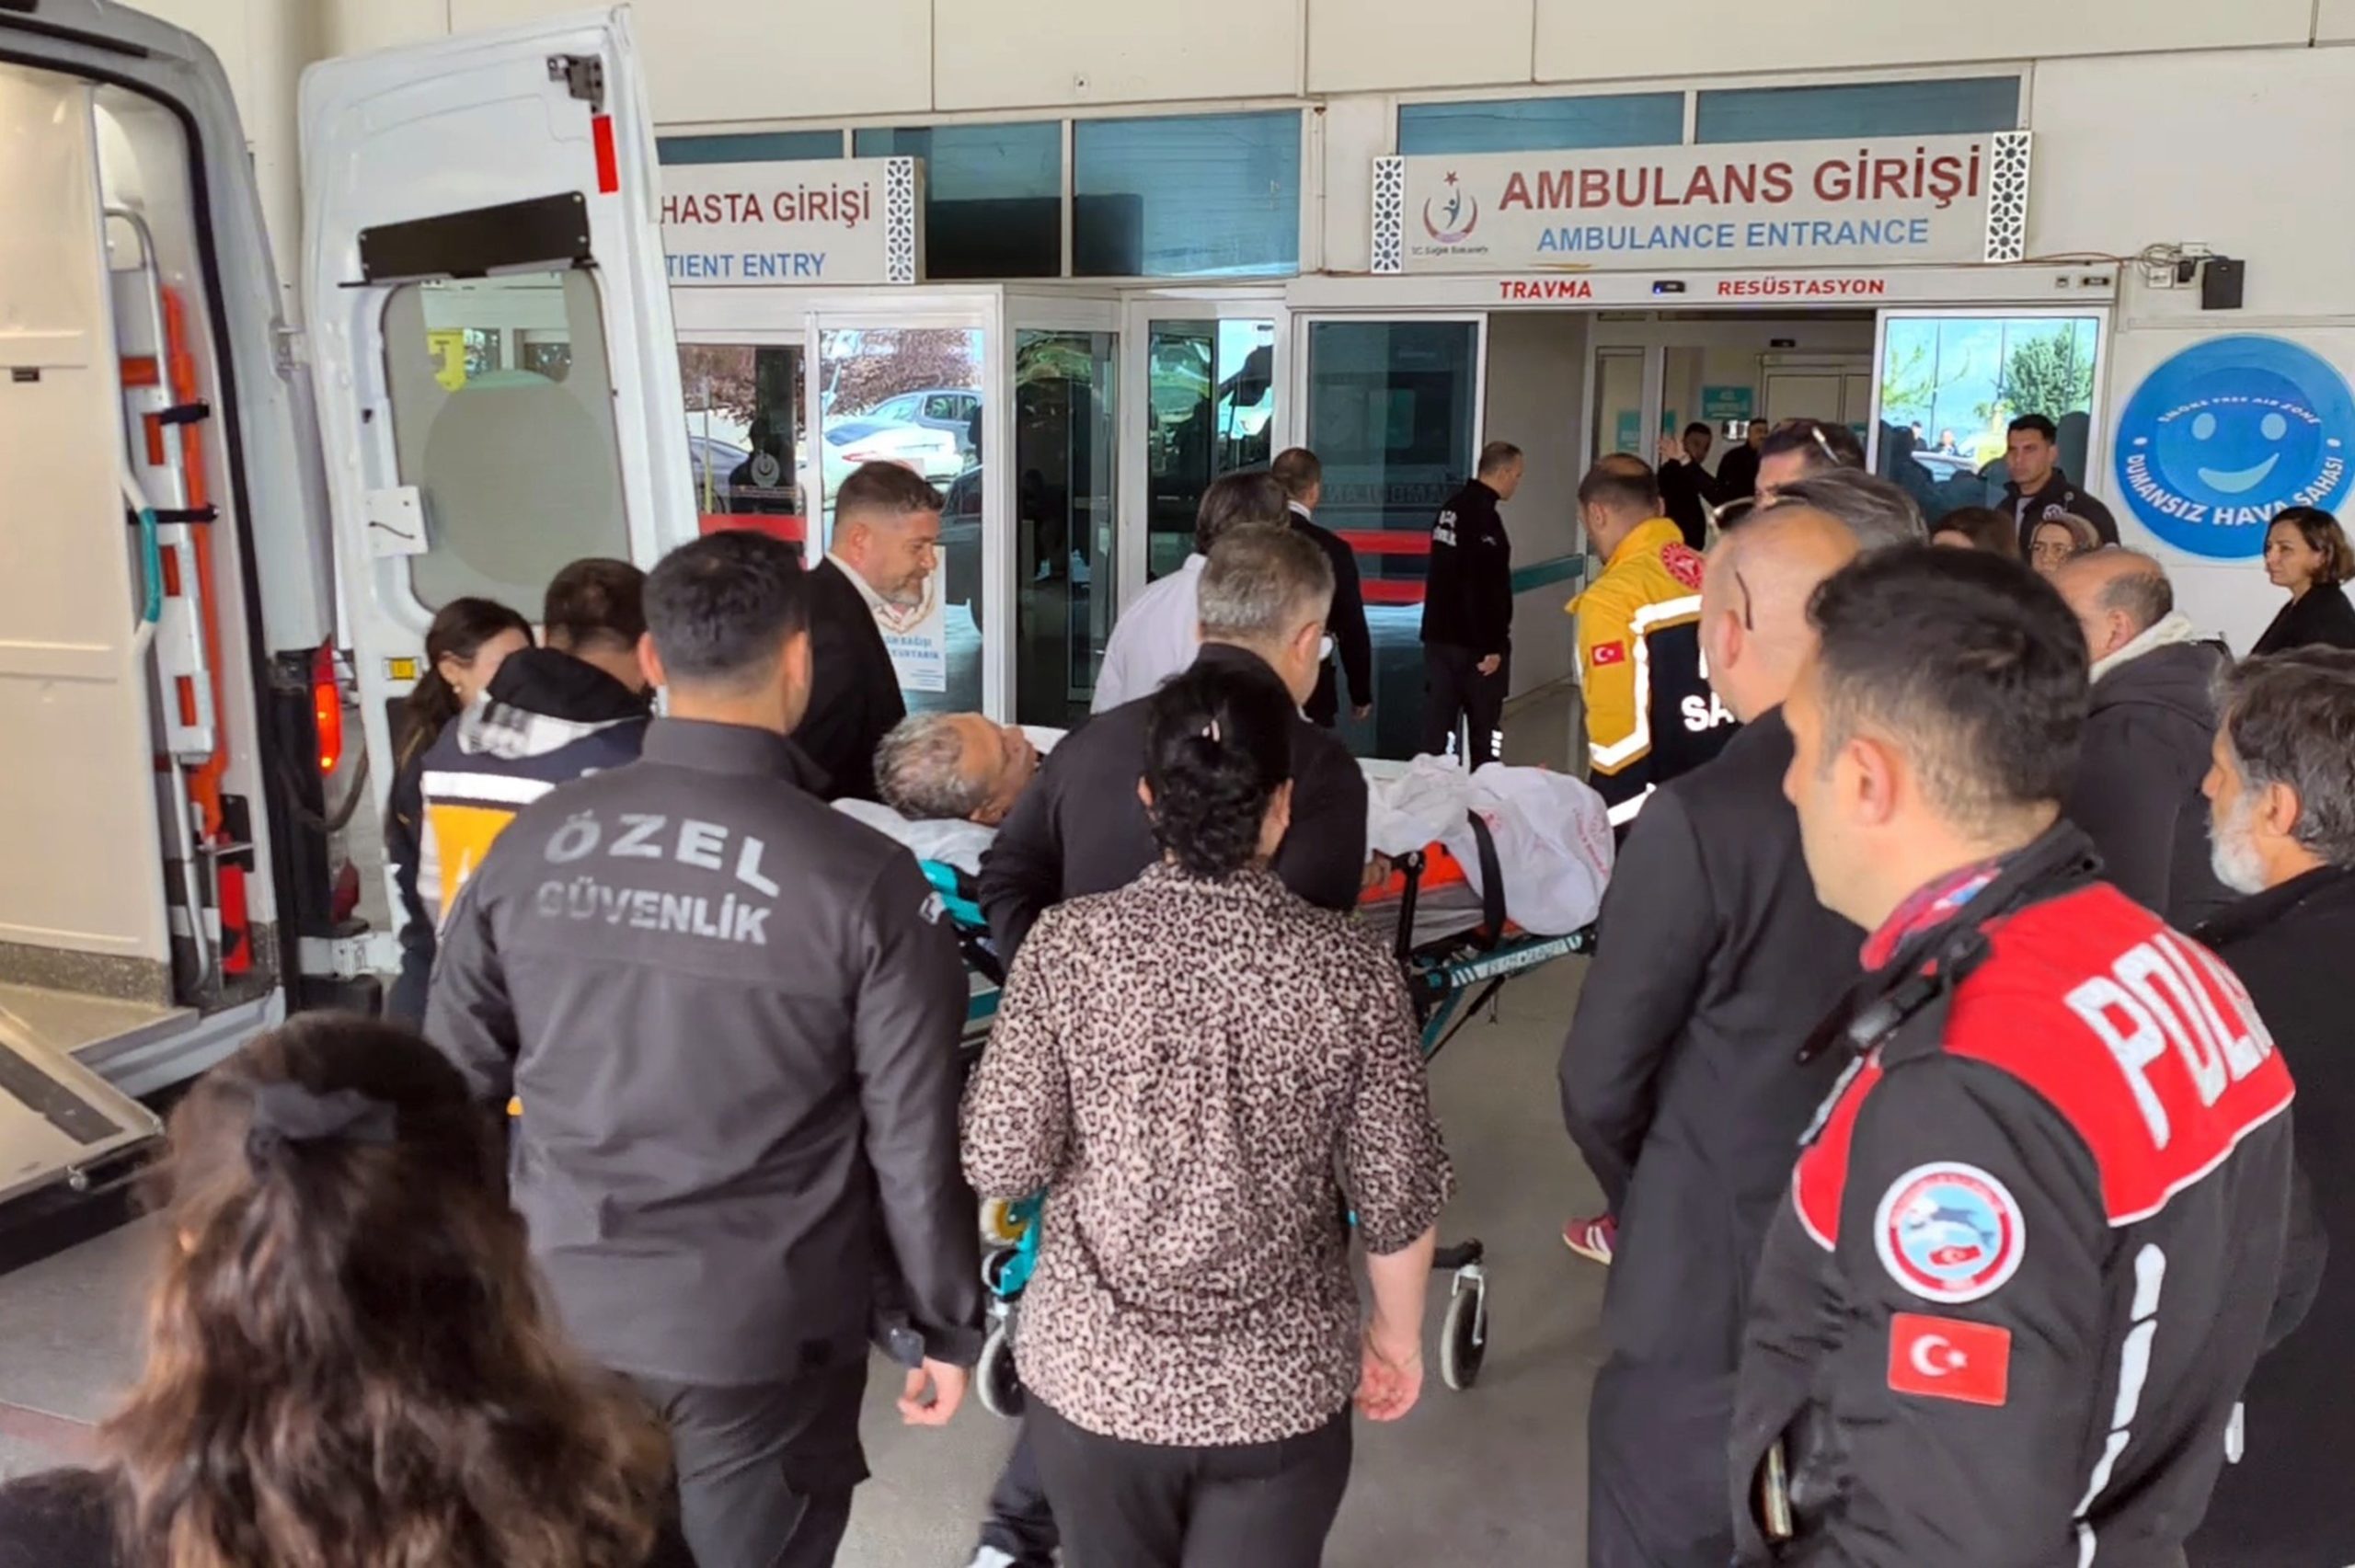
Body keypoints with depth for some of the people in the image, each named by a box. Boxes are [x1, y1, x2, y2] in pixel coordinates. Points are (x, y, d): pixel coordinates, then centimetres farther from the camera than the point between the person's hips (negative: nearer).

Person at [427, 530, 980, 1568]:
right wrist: (946, 1324, 4)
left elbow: (455, 1080, 4)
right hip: (760, 1334, -3)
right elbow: (915, 1143, -11)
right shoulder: (866, 882, -16)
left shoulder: (534, 841, -5)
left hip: (562, 1309, 3)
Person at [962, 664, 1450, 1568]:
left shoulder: (1067, 946, -14)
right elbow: (1397, 1196, -7)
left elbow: (1001, 1166, -12)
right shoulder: (1351, 968, -14)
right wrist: (1398, 1335, 10)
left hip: (1093, 1374, 1)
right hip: (1280, 1389, -1)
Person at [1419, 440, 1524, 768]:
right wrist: (1493, 646, -20)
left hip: (1440, 634, 8)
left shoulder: (1451, 508, 11)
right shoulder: (1483, 516, -17)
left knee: (1437, 721, 9)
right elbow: (1486, 590, -22)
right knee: (1484, 726, 3)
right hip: (1474, 642, -8)